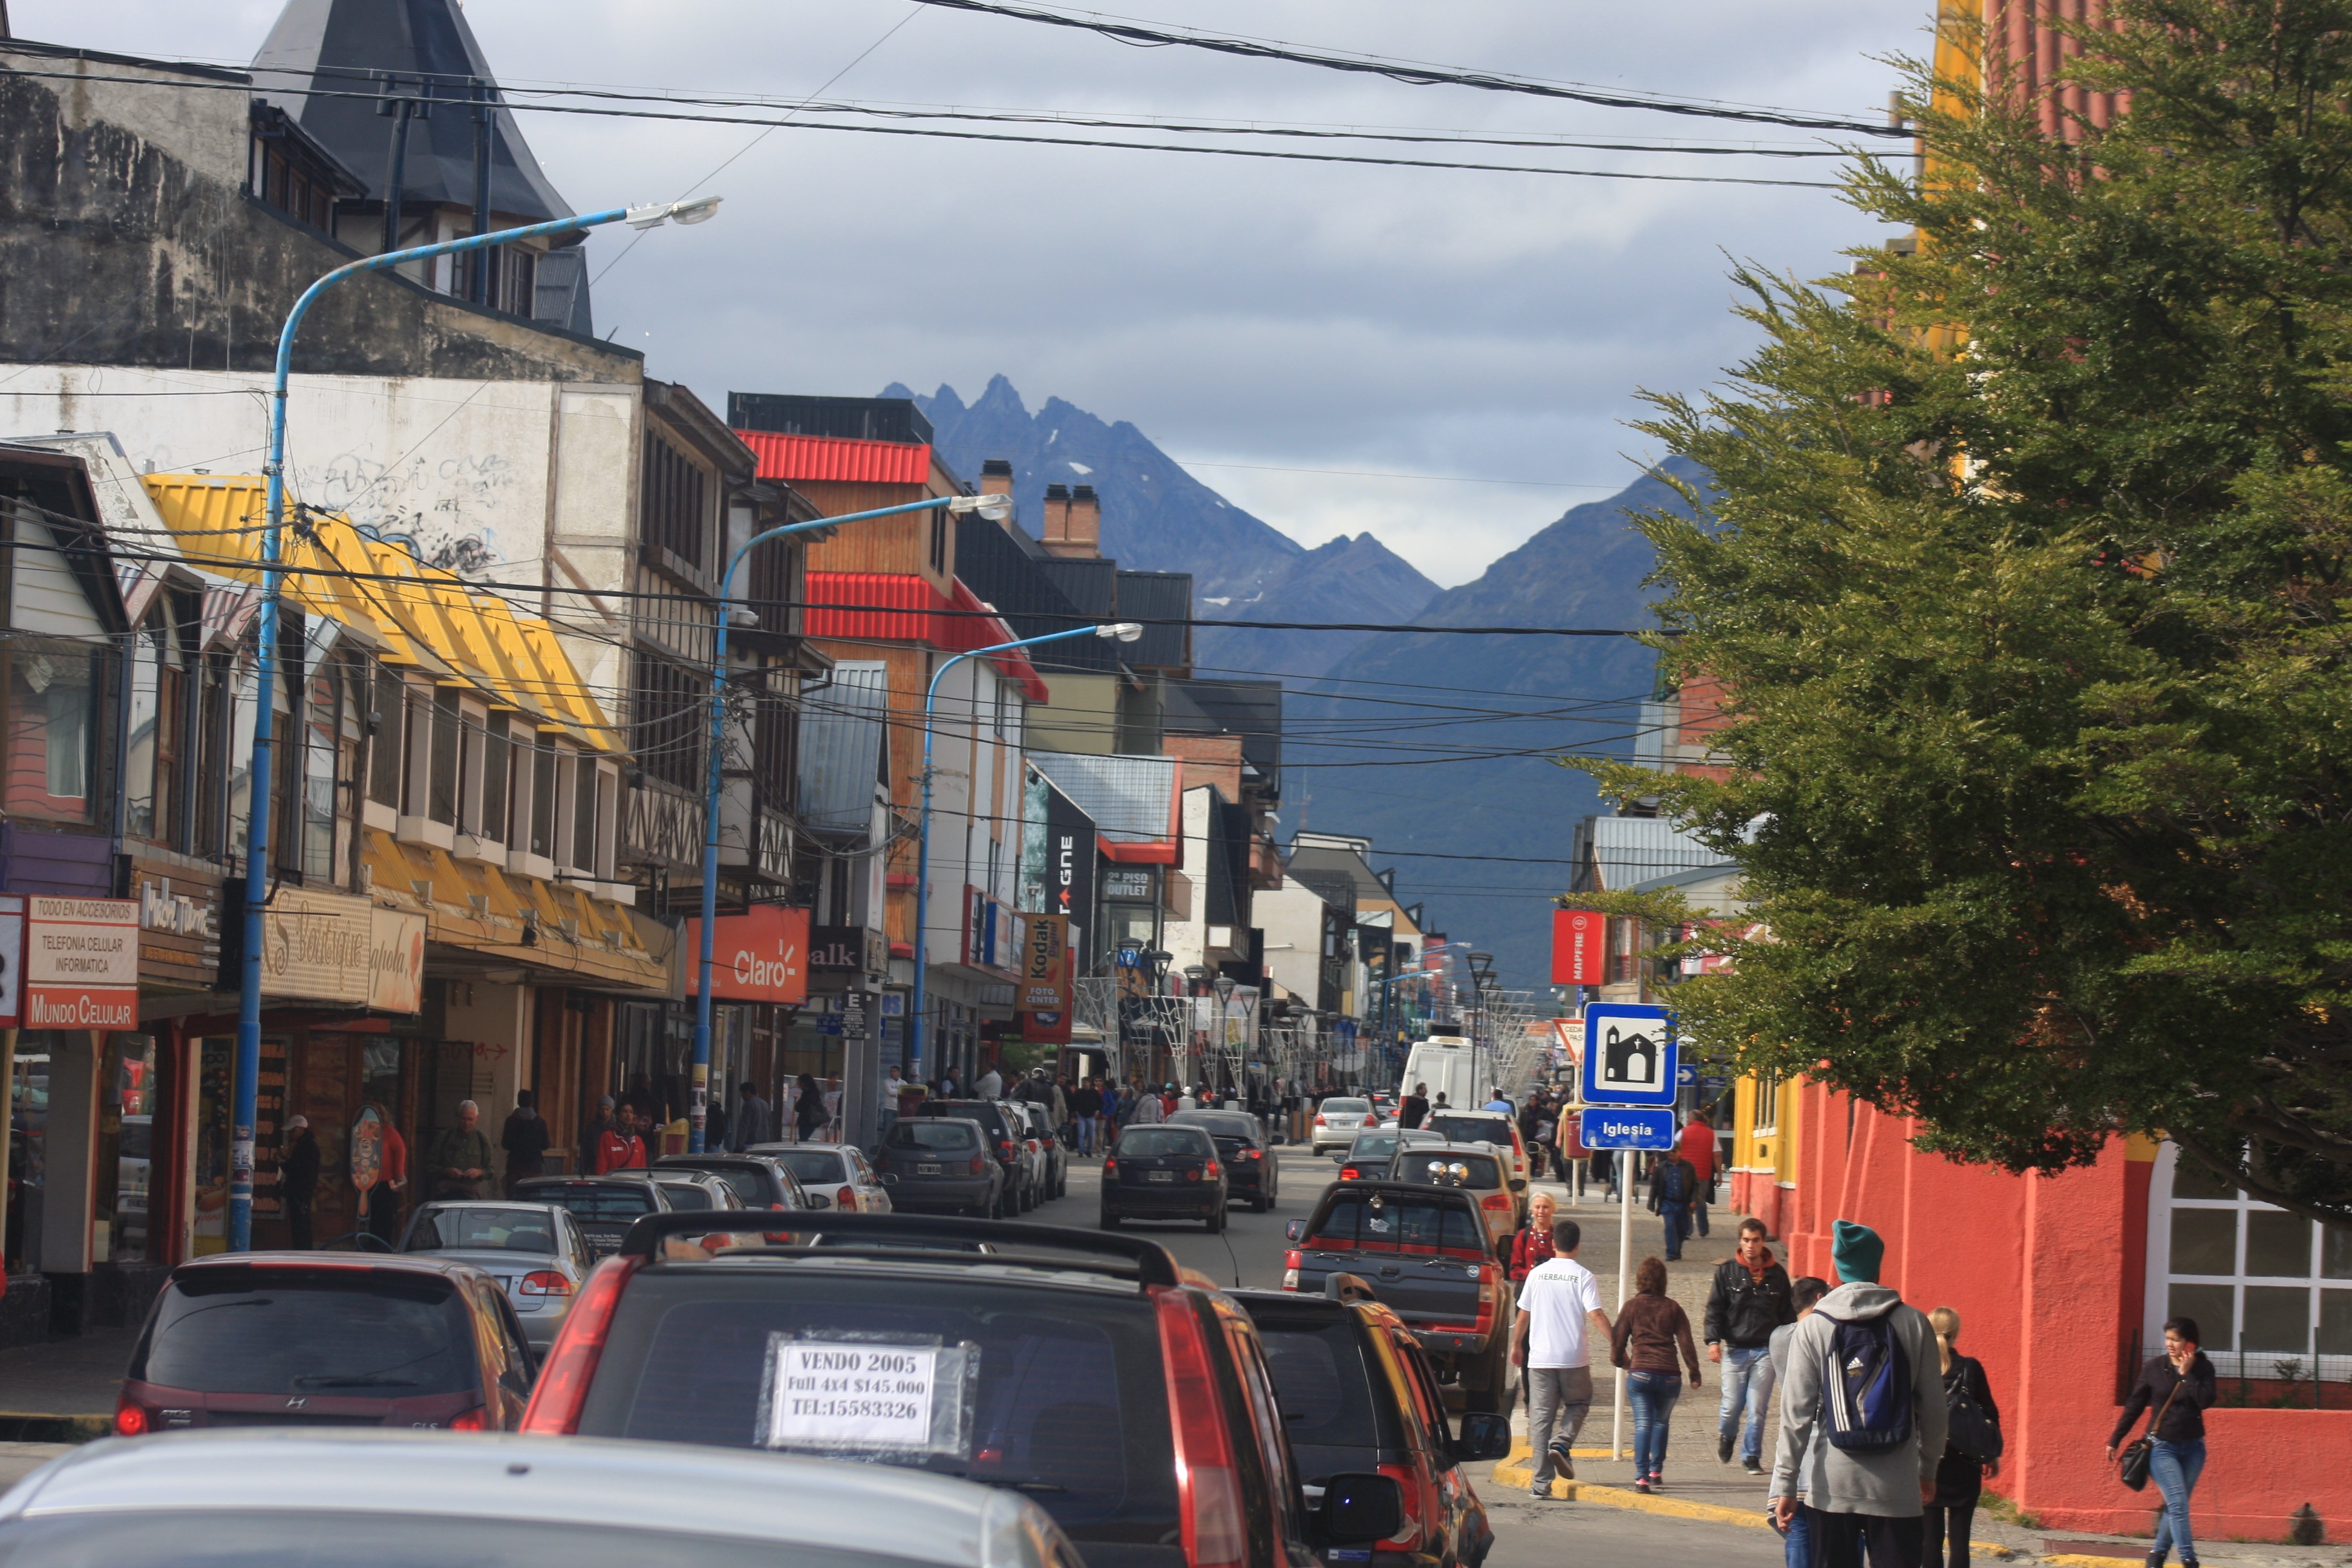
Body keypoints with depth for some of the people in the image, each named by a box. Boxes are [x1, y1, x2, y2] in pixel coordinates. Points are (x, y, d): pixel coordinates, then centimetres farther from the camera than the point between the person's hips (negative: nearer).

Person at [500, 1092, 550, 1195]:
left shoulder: (511, 1120, -4)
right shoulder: (540, 1122, -2)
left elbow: (505, 1145, -3)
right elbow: (545, 1146, 3)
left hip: (515, 1165, -1)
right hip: (534, 1166, 1)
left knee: (512, 1195, 1)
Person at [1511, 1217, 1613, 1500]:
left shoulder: (1537, 1274, 3)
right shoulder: (1583, 1277, -6)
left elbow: (1523, 1315, 9)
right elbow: (1596, 1316, -14)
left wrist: (1517, 1345, 23)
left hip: (1540, 1358, 2)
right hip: (1574, 1358, -2)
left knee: (1541, 1417, 5)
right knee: (1578, 1403, 20)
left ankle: (1542, 1482, 2)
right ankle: (1561, 1444, -7)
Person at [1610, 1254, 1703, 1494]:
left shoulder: (1632, 1307, 4)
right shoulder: (1673, 1308, 5)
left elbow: (1617, 1343, 6)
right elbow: (1686, 1343, 2)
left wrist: (1624, 1362, 25)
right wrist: (1694, 1373, 9)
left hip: (1640, 1373, -1)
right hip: (1669, 1375, 1)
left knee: (1643, 1424, -3)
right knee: (1661, 1422, 21)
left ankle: (1641, 1476, -15)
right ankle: (1655, 1470, 25)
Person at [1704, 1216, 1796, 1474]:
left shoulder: (1777, 1274, 7)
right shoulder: (1727, 1271, 2)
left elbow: (1787, 1314, 14)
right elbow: (1715, 1308, 2)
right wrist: (1713, 1340, -10)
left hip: (1766, 1350, 1)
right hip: (1735, 1349, -1)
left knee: (1757, 1408, -2)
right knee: (1732, 1405, -2)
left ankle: (1751, 1456, 11)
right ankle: (1726, 1436, 30)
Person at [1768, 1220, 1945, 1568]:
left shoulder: (1812, 1329, -1)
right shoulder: (1913, 1323, 0)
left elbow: (1796, 1412, -3)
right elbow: (1932, 1406, 4)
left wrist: (1784, 1485, 0)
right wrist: (1928, 1469, 18)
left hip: (1830, 1488, 0)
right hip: (1897, 1488, 0)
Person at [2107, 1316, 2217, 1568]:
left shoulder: (2202, 1369, 0)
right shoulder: (2154, 1367, -2)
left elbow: (2206, 1401, -16)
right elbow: (2134, 1406, 5)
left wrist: (2187, 1373, -15)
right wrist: (2115, 1441, 6)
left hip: (2192, 1448, 2)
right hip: (2162, 1447, -2)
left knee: (2176, 1505, 6)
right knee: (2178, 1503, -14)